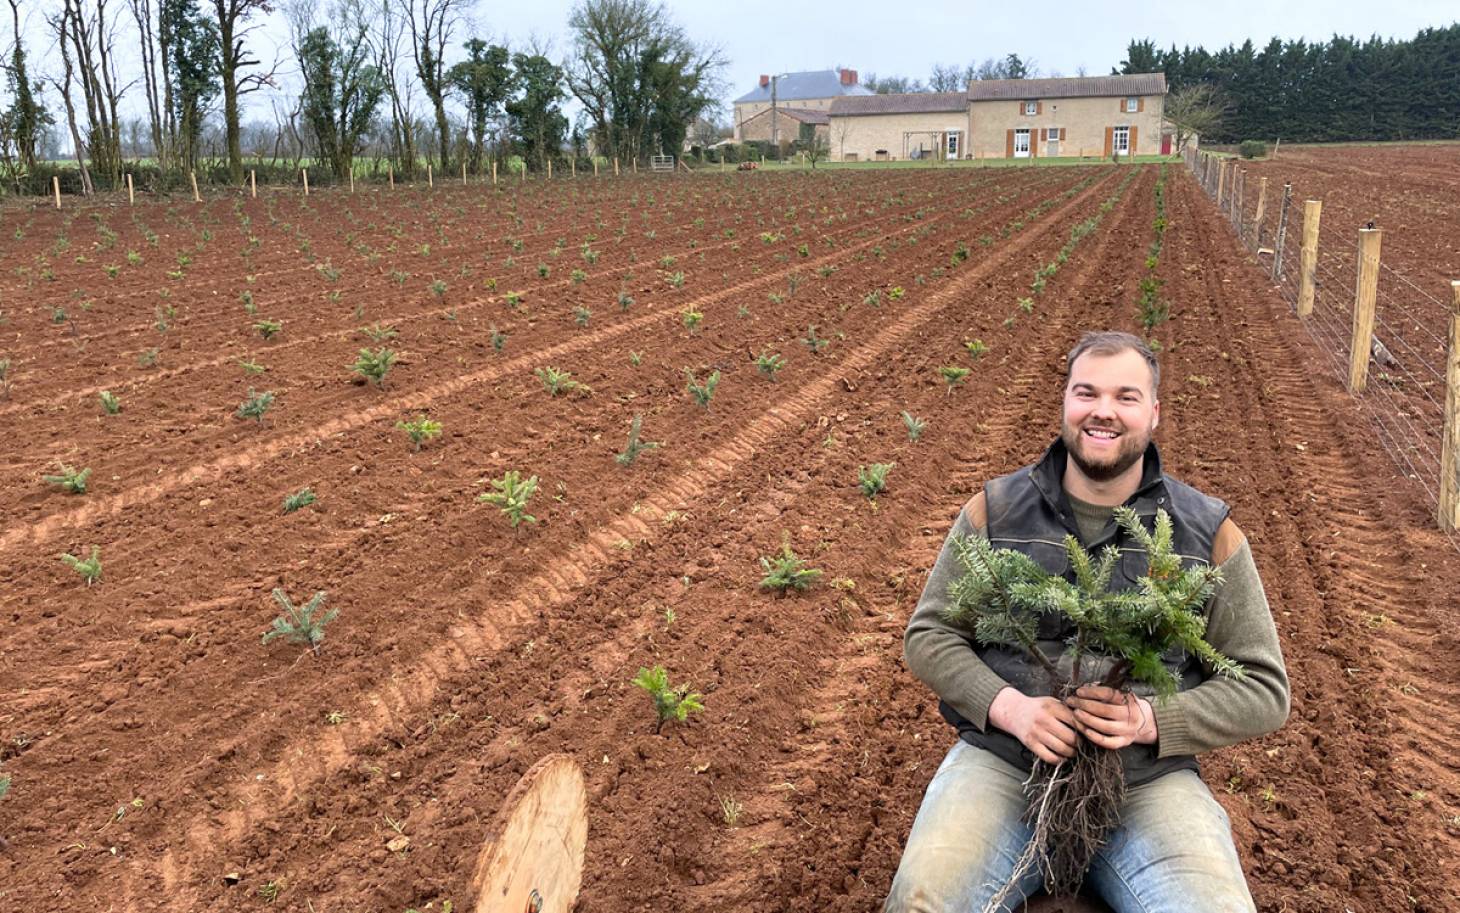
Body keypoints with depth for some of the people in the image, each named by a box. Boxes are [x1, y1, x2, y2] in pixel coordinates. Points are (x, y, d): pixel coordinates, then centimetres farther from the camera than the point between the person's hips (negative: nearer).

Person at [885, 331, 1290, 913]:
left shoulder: (1208, 534, 4)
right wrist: (1007, 706, -13)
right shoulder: (995, 511, 6)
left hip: (1149, 778, 1)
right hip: (1001, 761, 0)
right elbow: (928, 635, 7)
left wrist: (1152, 721, -14)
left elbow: (1263, 690, 5)